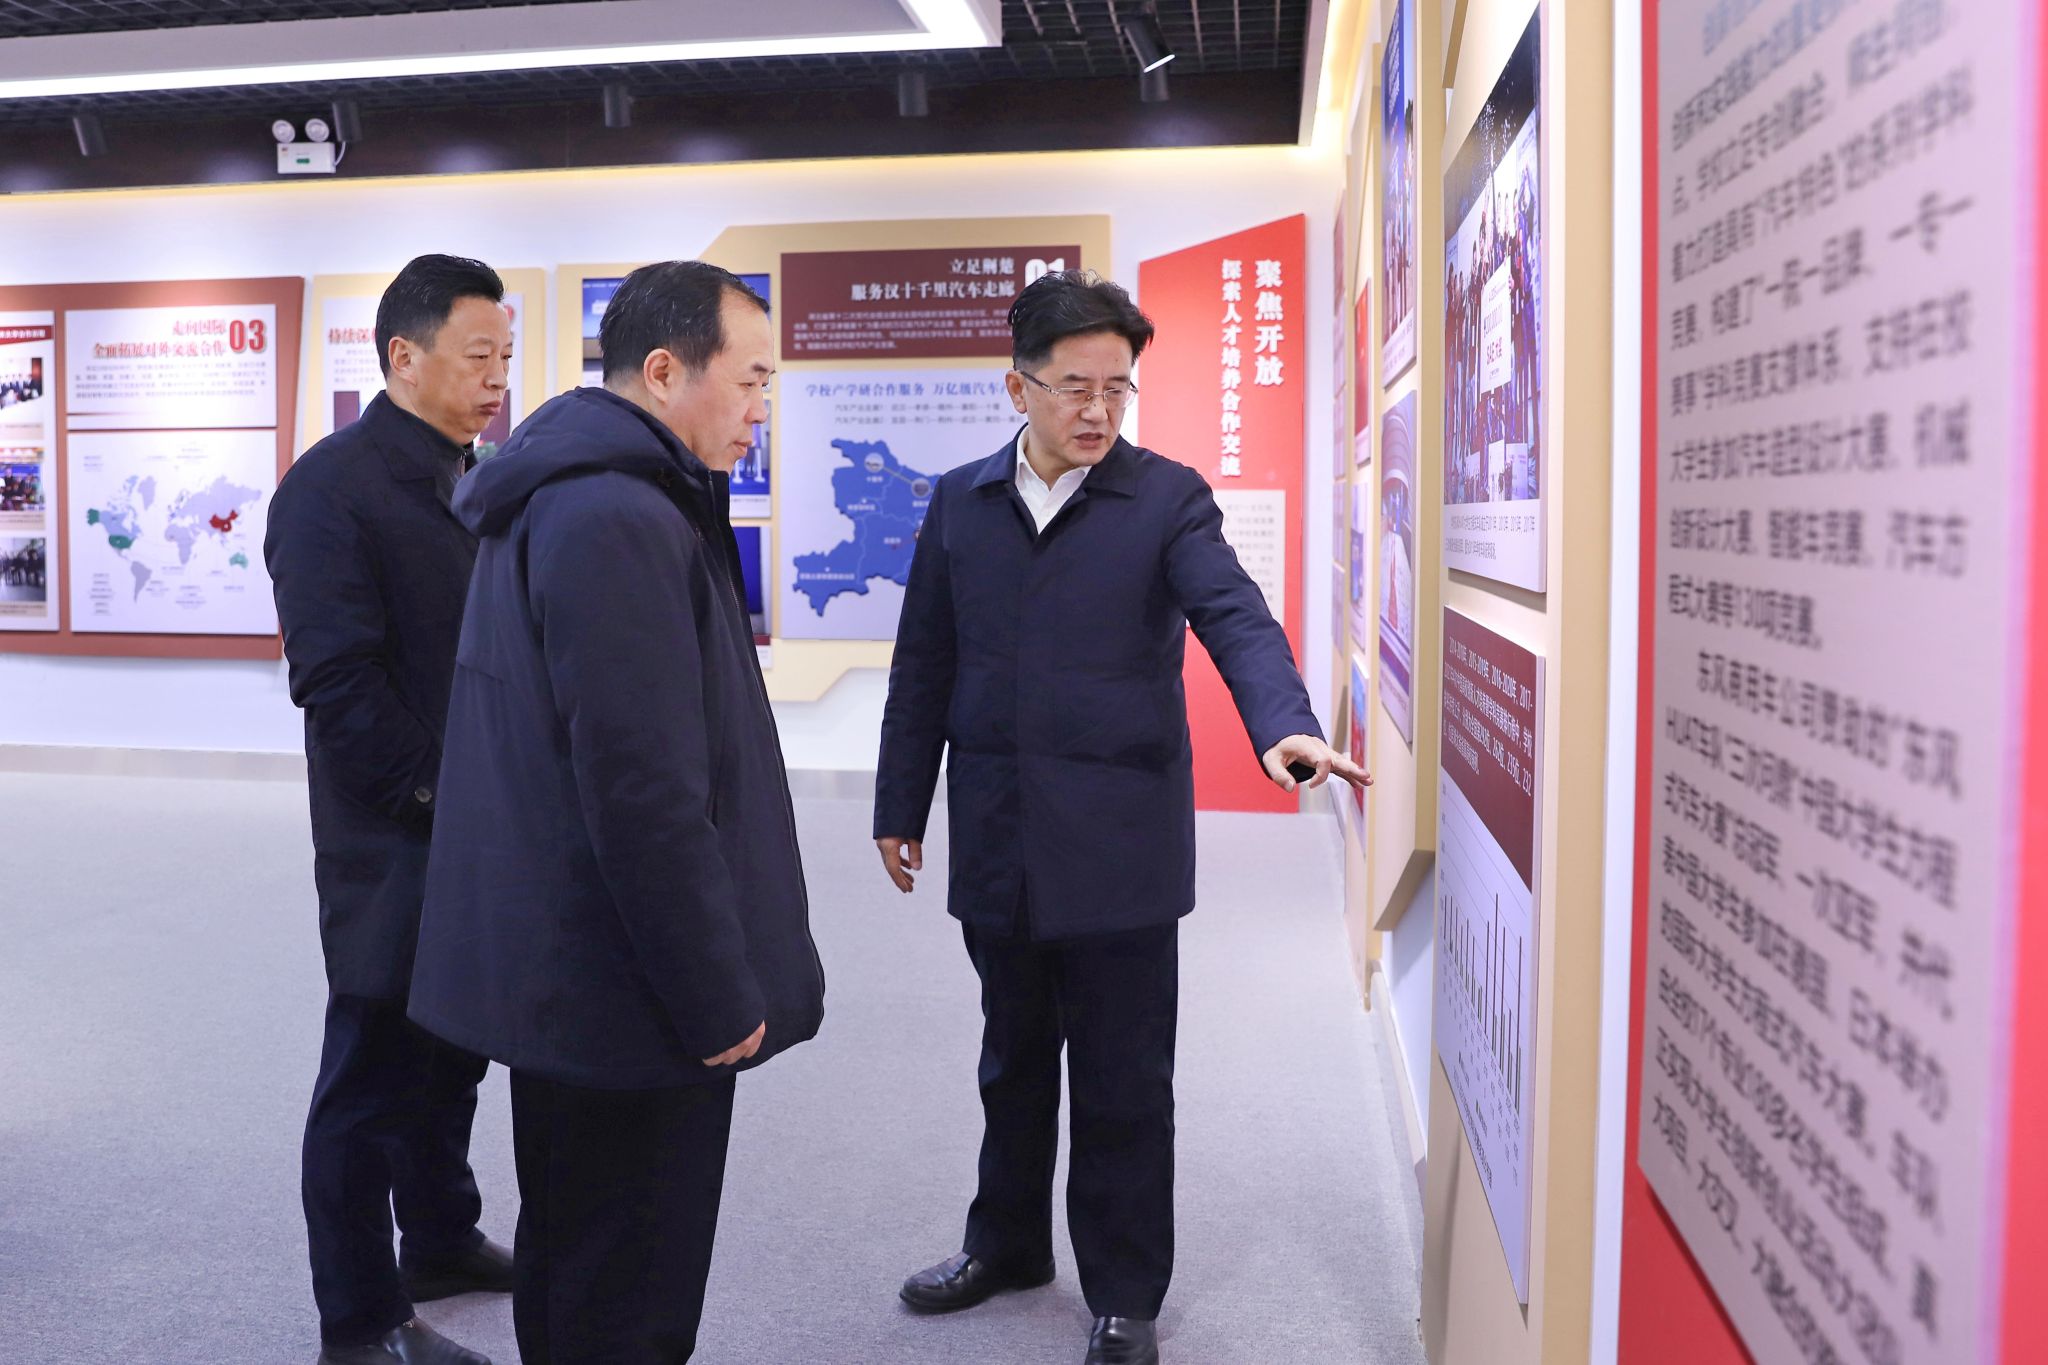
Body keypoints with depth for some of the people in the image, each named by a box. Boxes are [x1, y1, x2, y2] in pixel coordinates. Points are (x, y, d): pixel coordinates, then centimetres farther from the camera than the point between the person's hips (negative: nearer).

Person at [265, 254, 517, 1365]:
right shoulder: (334, 486, -13)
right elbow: (337, 682, -19)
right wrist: (439, 796, -17)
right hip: (394, 845, -8)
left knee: (454, 1048, 20)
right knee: (377, 1073, 5)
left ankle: (441, 1241, 39)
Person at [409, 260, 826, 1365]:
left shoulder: (555, 495, 11)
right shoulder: (621, 519, -22)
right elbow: (644, 792, -26)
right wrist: (720, 997, -17)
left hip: (561, 970, 11)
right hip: (627, 986, -11)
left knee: (572, 1253, 24)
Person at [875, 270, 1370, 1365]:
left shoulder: (1166, 498, -3)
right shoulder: (961, 503, 6)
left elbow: (1235, 617, -18)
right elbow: (925, 668, 10)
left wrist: (1284, 724, -37)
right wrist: (900, 808, 11)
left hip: (1119, 845, -3)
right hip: (997, 843, 3)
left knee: (1124, 1085, 8)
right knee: (1014, 1061, 20)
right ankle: (1007, 1243, 41)